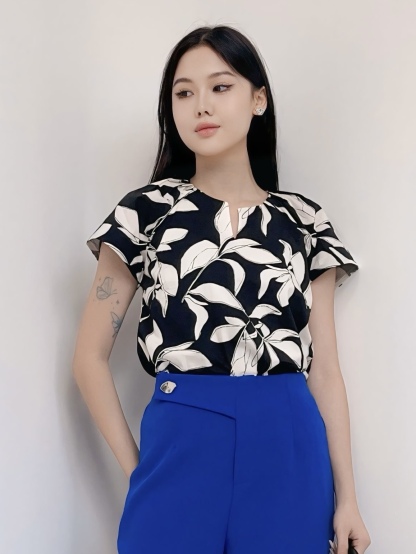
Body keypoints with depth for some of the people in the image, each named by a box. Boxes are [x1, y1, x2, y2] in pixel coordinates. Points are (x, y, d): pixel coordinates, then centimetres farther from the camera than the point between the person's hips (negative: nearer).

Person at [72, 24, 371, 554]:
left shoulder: (305, 221, 6)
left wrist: (346, 497, 2)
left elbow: (324, 367, 5)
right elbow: (90, 356, 4)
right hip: (180, 447, -1)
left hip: (288, 452, 2)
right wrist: (135, 467, -1)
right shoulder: (145, 211, 2)